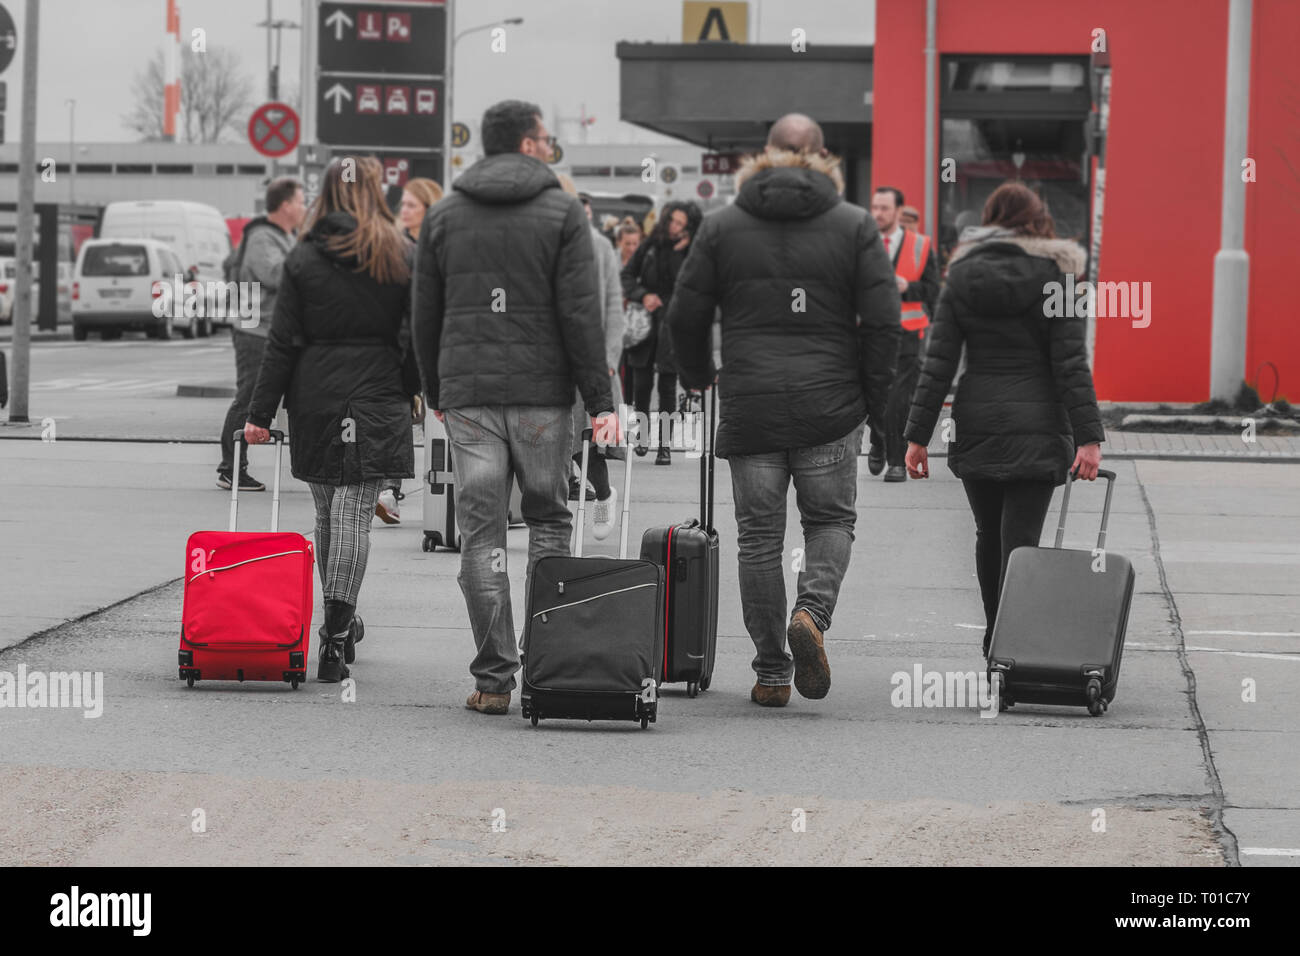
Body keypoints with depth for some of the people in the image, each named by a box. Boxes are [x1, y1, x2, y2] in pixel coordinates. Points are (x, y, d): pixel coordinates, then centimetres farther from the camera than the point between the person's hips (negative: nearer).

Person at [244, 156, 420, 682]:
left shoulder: (302, 259, 0)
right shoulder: (401, 258, 0)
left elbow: (282, 344, -2)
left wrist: (260, 413, 1)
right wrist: (409, 389, 14)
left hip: (315, 400, 1)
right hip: (377, 401, -1)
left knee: (327, 513, 14)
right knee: (353, 512, -4)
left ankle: (342, 625, 26)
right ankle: (337, 634, -14)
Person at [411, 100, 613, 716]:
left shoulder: (443, 216, 9)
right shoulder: (562, 213, -1)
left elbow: (423, 317, 11)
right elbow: (580, 313, -6)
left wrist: (436, 394, 22)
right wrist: (599, 399, -4)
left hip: (467, 393, 2)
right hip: (542, 390, -2)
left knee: (481, 534, 2)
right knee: (549, 522, 13)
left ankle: (493, 678, -2)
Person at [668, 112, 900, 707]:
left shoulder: (722, 227, 4)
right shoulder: (854, 226, 1)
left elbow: (685, 317, 5)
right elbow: (882, 320, -5)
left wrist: (697, 378, 21)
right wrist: (874, 401, 4)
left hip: (749, 407, 1)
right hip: (830, 407, -1)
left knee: (759, 535, 7)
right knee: (831, 519, 14)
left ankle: (771, 673, 6)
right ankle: (812, 611, -14)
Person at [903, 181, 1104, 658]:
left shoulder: (962, 278, 4)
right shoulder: (1054, 276, -3)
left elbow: (938, 363, 0)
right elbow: (1071, 364, -8)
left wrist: (918, 435, 2)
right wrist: (1088, 436, -9)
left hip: (976, 423, 3)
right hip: (1037, 424, -3)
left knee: (989, 535, 16)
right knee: (1020, 539, -5)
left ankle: (996, 639, 28)